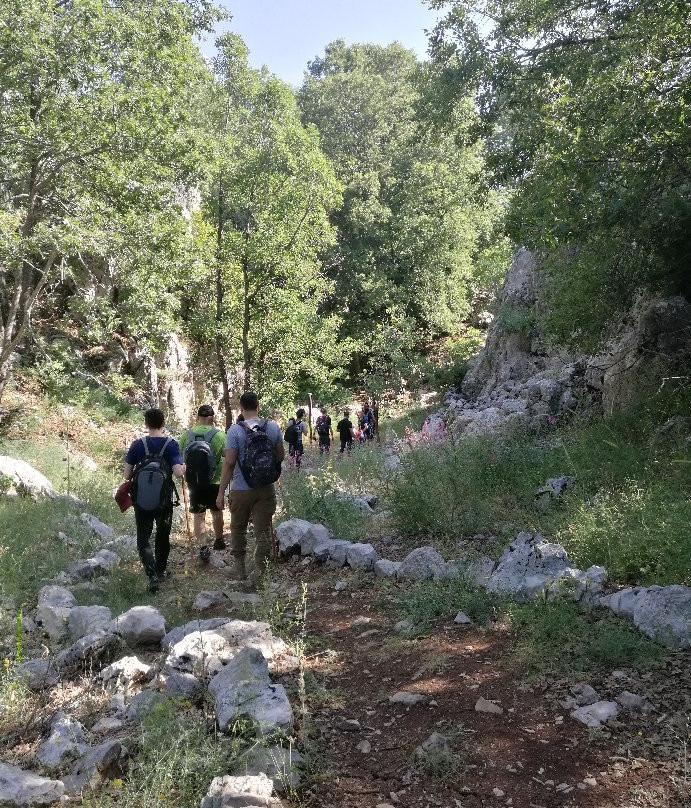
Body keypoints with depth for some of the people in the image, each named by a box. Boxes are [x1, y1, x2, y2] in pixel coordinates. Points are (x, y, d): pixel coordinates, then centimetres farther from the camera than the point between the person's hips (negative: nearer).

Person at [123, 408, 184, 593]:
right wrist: (183, 468, 4)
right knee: (163, 536, 20)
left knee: (144, 538, 6)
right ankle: (160, 572, 34)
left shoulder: (137, 445, -5)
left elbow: (127, 475, -3)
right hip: (164, 501, 0)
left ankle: (152, 575, -12)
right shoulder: (171, 445, -9)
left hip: (141, 501, 0)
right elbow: (178, 472, -18)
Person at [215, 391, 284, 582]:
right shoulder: (273, 427, -3)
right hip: (266, 488, 2)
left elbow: (229, 463, -14)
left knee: (238, 528, 17)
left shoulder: (235, 430, -12)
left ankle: (240, 568, 25)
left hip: (241, 490, -2)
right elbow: (281, 456, 6)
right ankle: (260, 571, 8)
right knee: (263, 530, 7)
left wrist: (221, 493, -8)